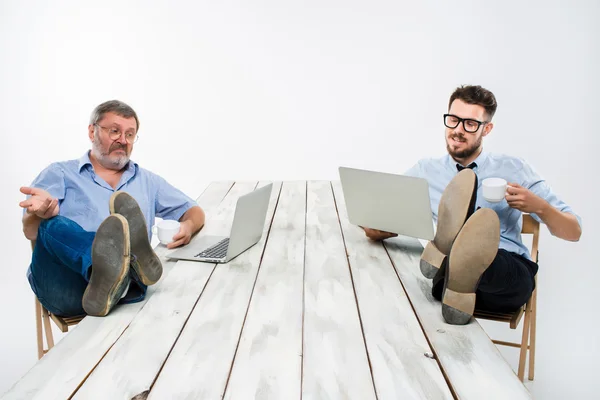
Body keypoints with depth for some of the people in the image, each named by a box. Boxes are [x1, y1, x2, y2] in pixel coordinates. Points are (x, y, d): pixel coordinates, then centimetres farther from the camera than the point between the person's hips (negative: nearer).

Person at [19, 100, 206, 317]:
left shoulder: (147, 181, 25)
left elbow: (194, 211, 24)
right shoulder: (59, 173, 16)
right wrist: (42, 212, -24)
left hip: (123, 290, 3)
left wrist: (188, 226, -2)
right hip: (62, 288, -2)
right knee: (53, 226, -32)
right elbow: (31, 231, 2)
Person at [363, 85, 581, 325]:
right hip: (443, 278, 1)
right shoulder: (424, 171, 17)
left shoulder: (514, 169, 13)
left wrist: (538, 206, -9)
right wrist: (376, 228, -14)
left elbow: (573, 232, 13)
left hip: (510, 276, 0)